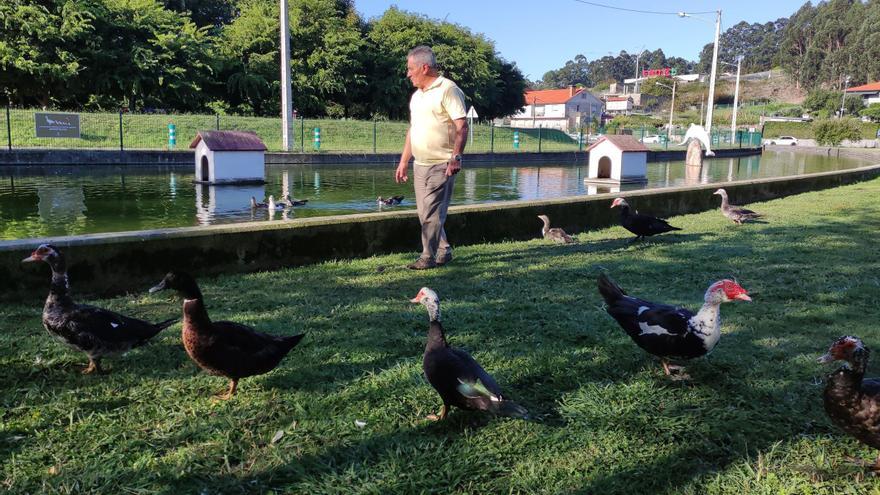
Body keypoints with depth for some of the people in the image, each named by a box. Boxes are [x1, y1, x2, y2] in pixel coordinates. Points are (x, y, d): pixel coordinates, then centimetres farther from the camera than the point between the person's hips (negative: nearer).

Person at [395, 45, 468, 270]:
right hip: (420, 165, 9)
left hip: (441, 165, -8)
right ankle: (444, 251, 25)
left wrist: (456, 157, -26)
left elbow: (462, 127, -17)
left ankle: (429, 257, 4)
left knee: (431, 214, -6)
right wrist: (403, 161, 20)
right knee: (426, 213, 12)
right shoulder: (416, 95, 17)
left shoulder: (448, 90, -10)